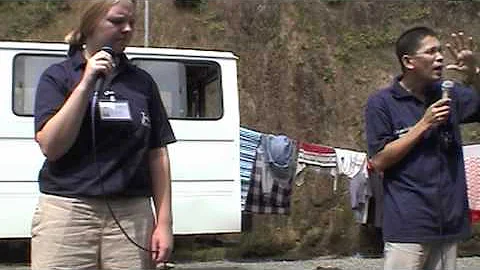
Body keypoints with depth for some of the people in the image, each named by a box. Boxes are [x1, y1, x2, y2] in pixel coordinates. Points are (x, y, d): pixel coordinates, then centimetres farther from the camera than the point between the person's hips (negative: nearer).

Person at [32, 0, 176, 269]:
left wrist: (164, 222, 2)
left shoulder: (142, 82, 10)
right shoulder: (58, 75, 3)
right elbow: (51, 146, -9)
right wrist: (87, 83, -13)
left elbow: (158, 156, 8)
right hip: (67, 212, -2)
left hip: (132, 216, 2)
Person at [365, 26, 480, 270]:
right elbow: (379, 161, -10)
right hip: (408, 226, -5)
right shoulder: (381, 103, -5)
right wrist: (424, 124, -14)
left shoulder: (449, 94, 9)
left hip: (450, 221, 5)